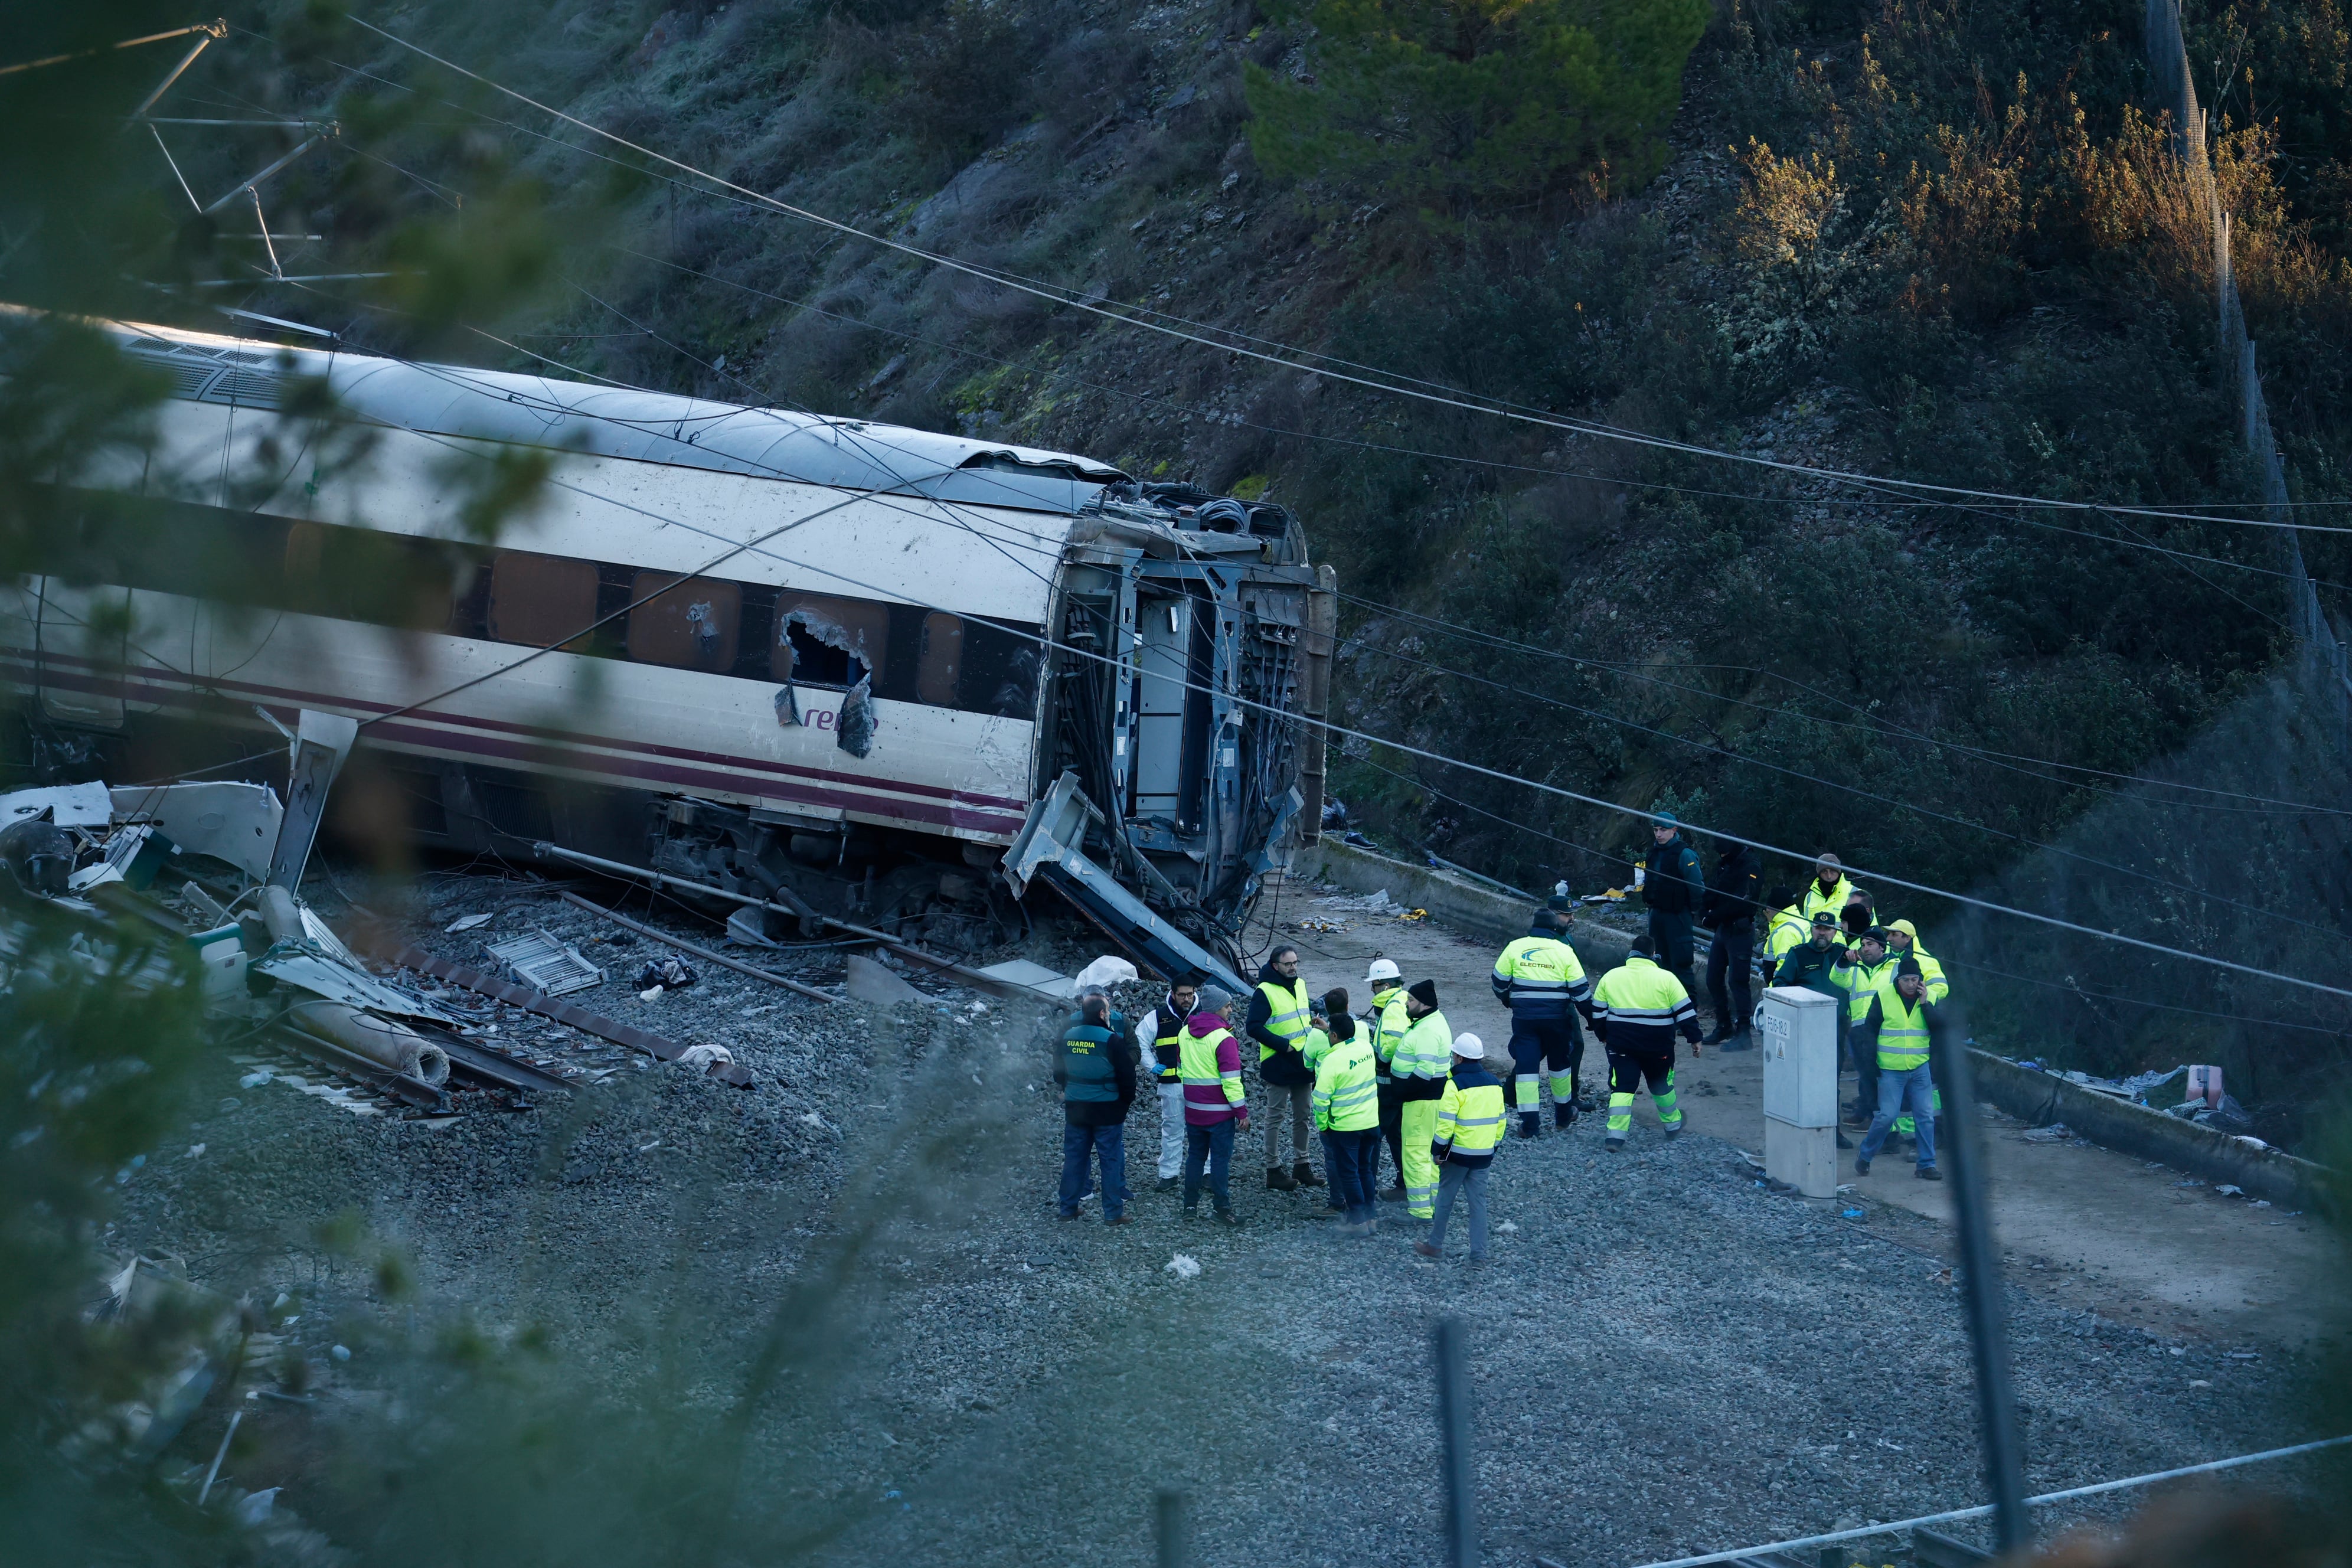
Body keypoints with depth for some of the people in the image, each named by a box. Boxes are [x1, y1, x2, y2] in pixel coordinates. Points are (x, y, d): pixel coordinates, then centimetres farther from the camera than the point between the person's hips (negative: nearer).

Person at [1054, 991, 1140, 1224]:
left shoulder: (1067, 1036, 0)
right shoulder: (1112, 1040, -16)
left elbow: (1058, 1069, 12)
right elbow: (1127, 1073, -12)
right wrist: (1128, 1099, 4)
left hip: (1075, 1108, 5)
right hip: (1107, 1110, -5)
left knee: (1074, 1158, 14)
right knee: (1111, 1160, 4)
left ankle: (1068, 1208, 20)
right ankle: (1113, 1213, 6)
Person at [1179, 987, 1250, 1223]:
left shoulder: (1185, 1033, 6)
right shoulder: (1223, 1038, -18)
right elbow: (1231, 1079, -19)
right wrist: (1242, 1111, -14)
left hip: (1193, 1108, 6)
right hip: (1219, 1111, -6)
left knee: (1195, 1155, 14)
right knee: (1220, 1158, 0)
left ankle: (1190, 1204, 16)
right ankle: (1222, 1207, 1)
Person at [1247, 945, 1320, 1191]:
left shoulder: (1300, 985, 9)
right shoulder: (1265, 992, -14)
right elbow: (1253, 1028, -18)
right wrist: (1283, 1045, -21)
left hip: (1303, 1064, 7)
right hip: (1278, 1066, -7)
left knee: (1302, 1116, 13)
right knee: (1276, 1118, 0)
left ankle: (1301, 1165, 23)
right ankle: (1274, 1170, 6)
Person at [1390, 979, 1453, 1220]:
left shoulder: (1427, 1031, -23)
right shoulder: (1435, 1020, 12)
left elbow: (1425, 1070, -30)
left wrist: (1403, 1092, -21)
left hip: (1422, 1099, -11)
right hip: (1432, 1095, 11)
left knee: (1415, 1151, -6)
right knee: (1430, 1150, 19)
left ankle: (1420, 1210, -4)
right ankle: (1435, 1200, 29)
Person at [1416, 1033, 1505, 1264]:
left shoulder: (1455, 1084, -16)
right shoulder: (1494, 1083, 5)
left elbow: (1445, 1122, -17)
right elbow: (1499, 1121, 11)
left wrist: (1438, 1150, -7)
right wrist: (1494, 1147, 21)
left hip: (1458, 1151, -5)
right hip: (1484, 1154, 5)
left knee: (1445, 1197, 11)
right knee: (1478, 1201, 8)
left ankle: (1436, 1245, 23)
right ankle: (1479, 1255, 4)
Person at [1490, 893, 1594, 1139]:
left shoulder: (1515, 946, -2)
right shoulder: (1564, 951, -5)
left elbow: (1499, 981, 5)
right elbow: (1580, 989, -3)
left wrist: (1507, 1000, 26)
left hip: (1524, 1016, 0)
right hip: (1557, 1016, 0)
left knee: (1526, 1064, 1)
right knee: (1560, 1063, 19)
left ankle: (1530, 1122, -4)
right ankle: (1563, 1113, 33)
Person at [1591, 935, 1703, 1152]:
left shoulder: (1610, 977, 3)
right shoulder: (1666, 979, -5)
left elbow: (1598, 1012, 11)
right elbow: (1685, 1012, -5)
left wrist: (1603, 1036, 25)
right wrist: (1695, 1039, 4)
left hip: (1621, 1045, 1)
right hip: (1658, 1045, -1)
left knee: (1622, 1087, 1)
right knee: (1662, 1085, 19)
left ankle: (1616, 1135, -12)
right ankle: (1673, 1125, 35)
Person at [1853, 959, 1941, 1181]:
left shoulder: (1928, 998, 5)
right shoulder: (1884, 997, -3)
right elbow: (1869, 1029, 3)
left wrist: (1925, 1004, -13)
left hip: (1920, 1069, 3)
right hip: (1891, 1070, -3)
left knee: (1926, 1117, 1)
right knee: (1886, 1116, -7)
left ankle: (1927, 1165, 10)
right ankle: (1864, 1157, 12)